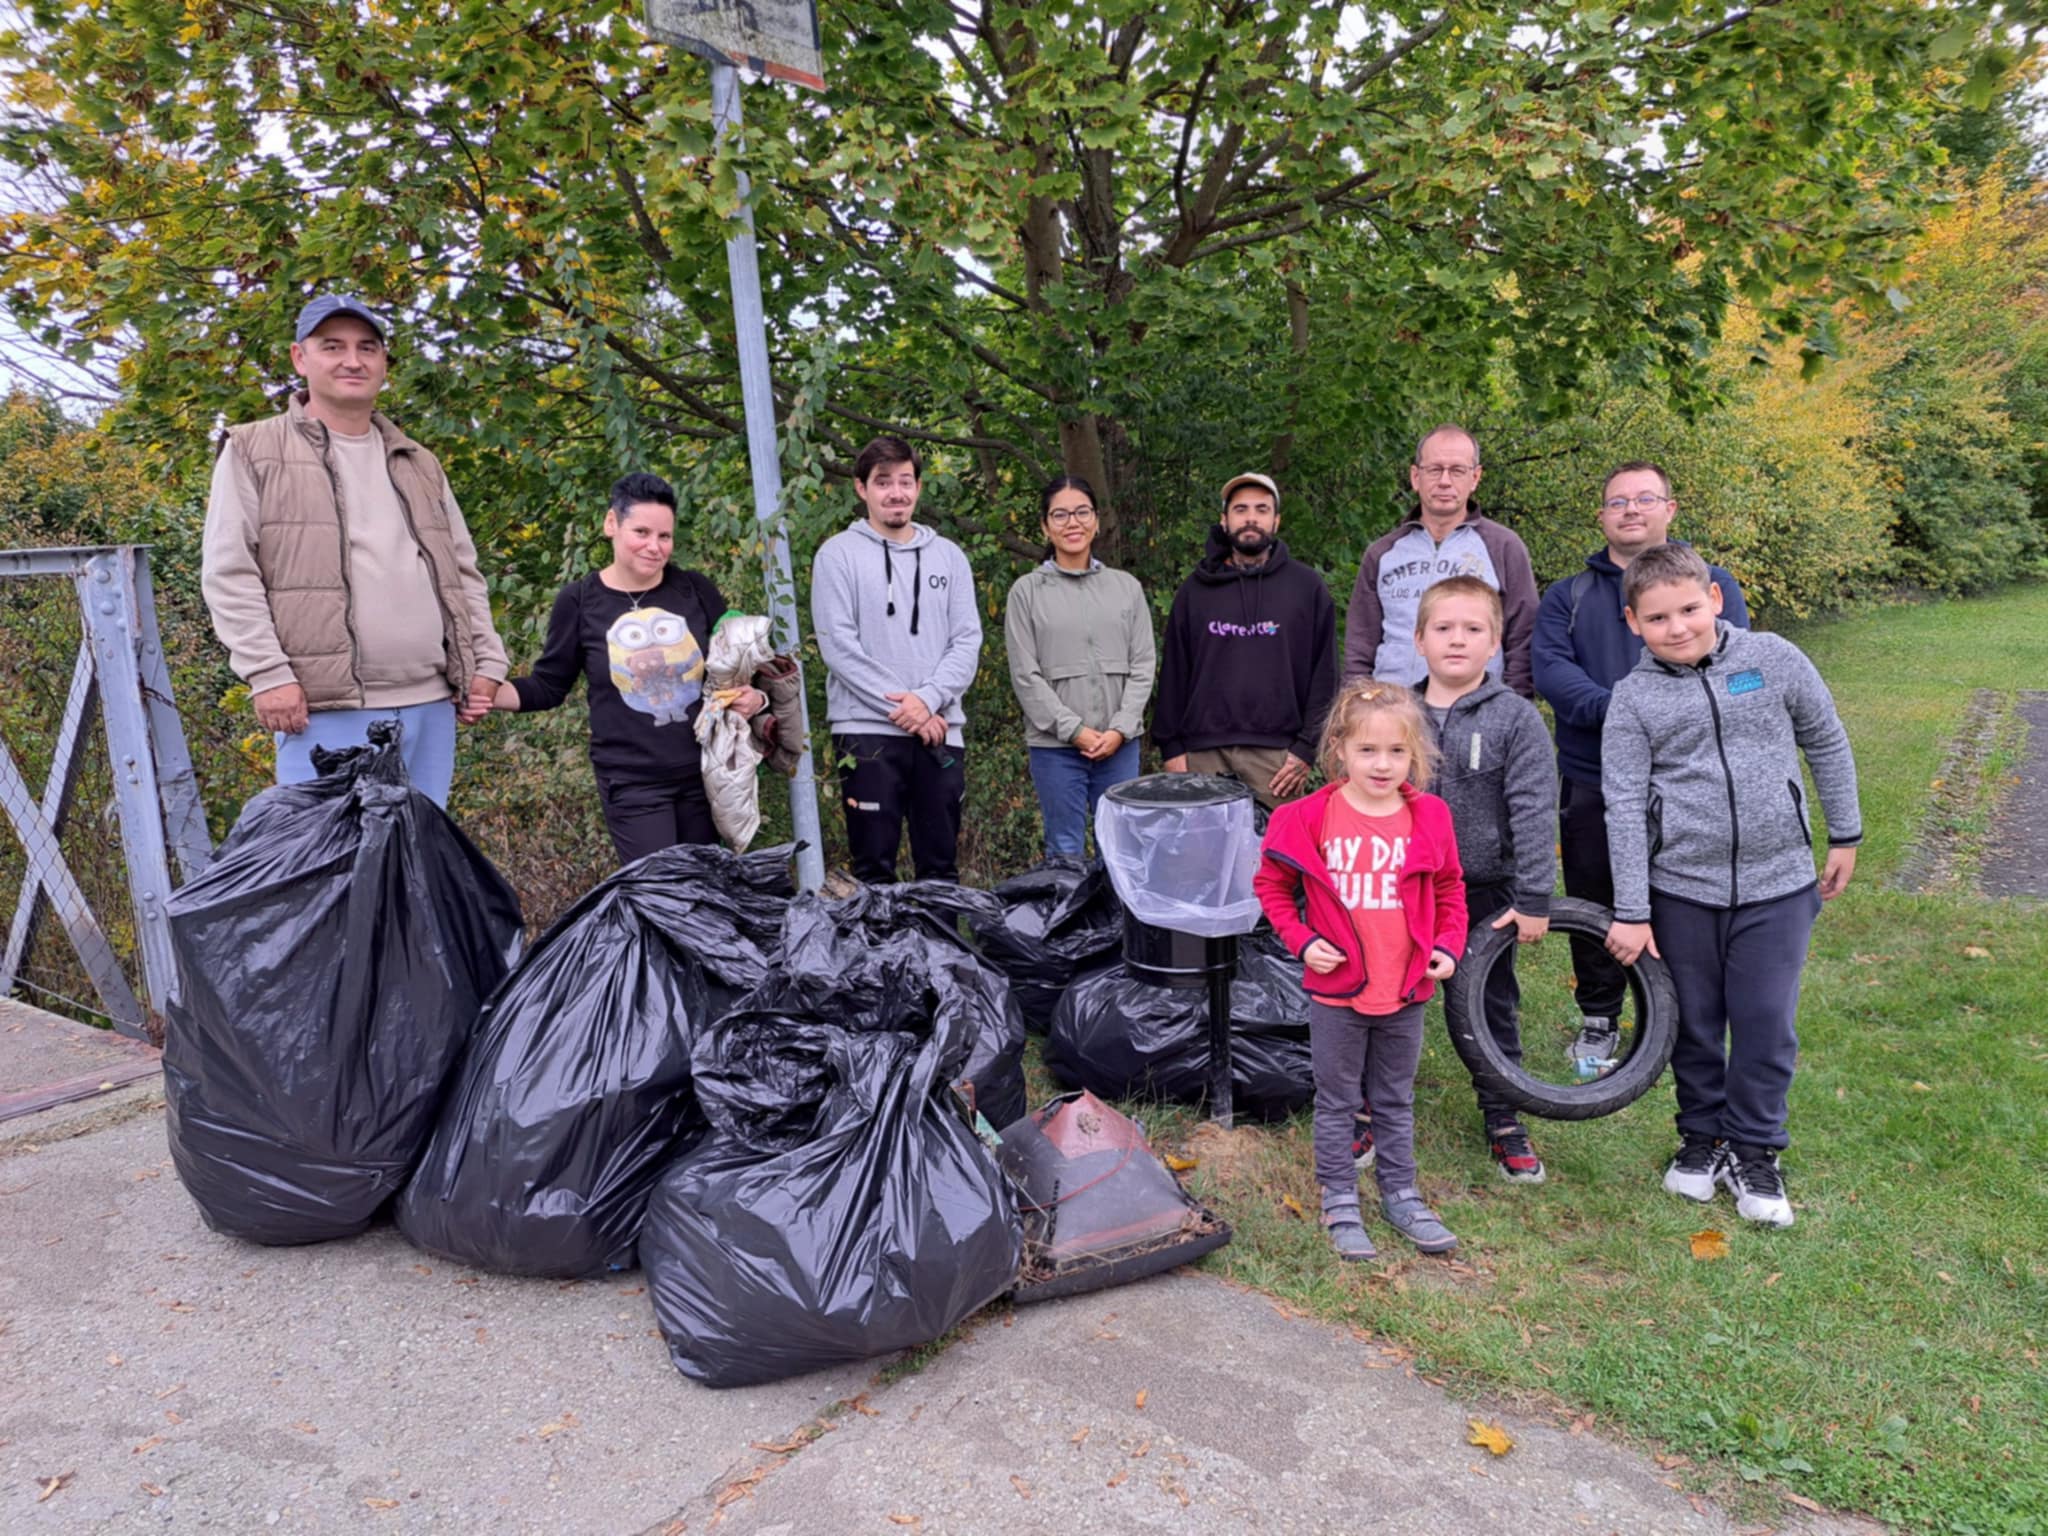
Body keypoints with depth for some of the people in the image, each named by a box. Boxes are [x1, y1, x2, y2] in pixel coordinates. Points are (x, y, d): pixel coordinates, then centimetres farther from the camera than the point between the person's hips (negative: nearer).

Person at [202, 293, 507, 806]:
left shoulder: (419, 465, 21)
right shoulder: (253, 452, 6)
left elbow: (464, 572, 22)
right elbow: (229, 575, -1)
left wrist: (487, 663, 10)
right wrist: (267, 674, -10)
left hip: (431, 705, 5)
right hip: (327, 709, -5)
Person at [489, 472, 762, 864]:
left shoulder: (695, 589, 0)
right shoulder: (579, 601, -5)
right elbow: (549, 686, 3)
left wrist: (754, 697, -8)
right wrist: (487, 692, -12)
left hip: (703, 773, 3)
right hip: (632, 783, -3)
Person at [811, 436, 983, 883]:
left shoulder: (948, 555, 12)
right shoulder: (839, 553, 2)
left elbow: (968, 641, 6)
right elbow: (838, 644, -7)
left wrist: (927, 699, -11)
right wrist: (902, 707, -12)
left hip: (941, 731, 3)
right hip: (867, 731, -3)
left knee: (941, 866, 9)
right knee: (874, 866, 1)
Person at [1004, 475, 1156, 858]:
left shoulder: (1126, 586, 10)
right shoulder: (1027, 591, 2)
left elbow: (1143, 666, 5)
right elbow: (1025, 675, -3)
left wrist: (1120, 729, -7)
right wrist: (1074, 730, -10)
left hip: (1120, 743, 3)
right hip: (1055, 744, -2)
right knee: (1066, 851, 3)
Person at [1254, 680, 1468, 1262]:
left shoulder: (1430, 817, -3)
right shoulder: (1311, 818, -12)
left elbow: (1450, 889, 10)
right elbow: (1271, 884, -1)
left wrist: (1449, 946, -2)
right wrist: (1302, 941, -11)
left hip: (1407, 992, 3)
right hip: (1337, 990, -2)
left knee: (1396, 1102, 19)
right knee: (1337, 1103, 12)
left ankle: (1401, 1196, 36)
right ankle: (1340, 1203, 26)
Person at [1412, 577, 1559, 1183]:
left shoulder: (1516, 718, -8)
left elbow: (1533, 813, -10)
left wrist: (1534, 901, -12)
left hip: (1487, 893, -2)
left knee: (1494, 1009, 14)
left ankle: (1504, 1121, 31)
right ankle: (1369, 1110, 29)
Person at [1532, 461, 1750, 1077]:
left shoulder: (1711, 584, 10)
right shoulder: (1567, 597, 12)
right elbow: (1550, 668, -5)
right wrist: (1617, 709, -22)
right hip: (1591, 779, 1)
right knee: (1594, 905, 9)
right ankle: (1598, 1021, 26)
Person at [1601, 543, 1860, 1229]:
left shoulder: (1774, 659, -2)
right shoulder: (1634, 698, -5)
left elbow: (1827, 743, 10)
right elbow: (1624, 805, -6)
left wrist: (1844, 836, 12)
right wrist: (1631, 911, -8)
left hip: (1777, 883, 0)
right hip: (1681, 888, 0)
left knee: (1766, 1024, 5)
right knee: (1694, 1023, 12)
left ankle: (1755, 1150, 24)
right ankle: (1703, 1134, 32)